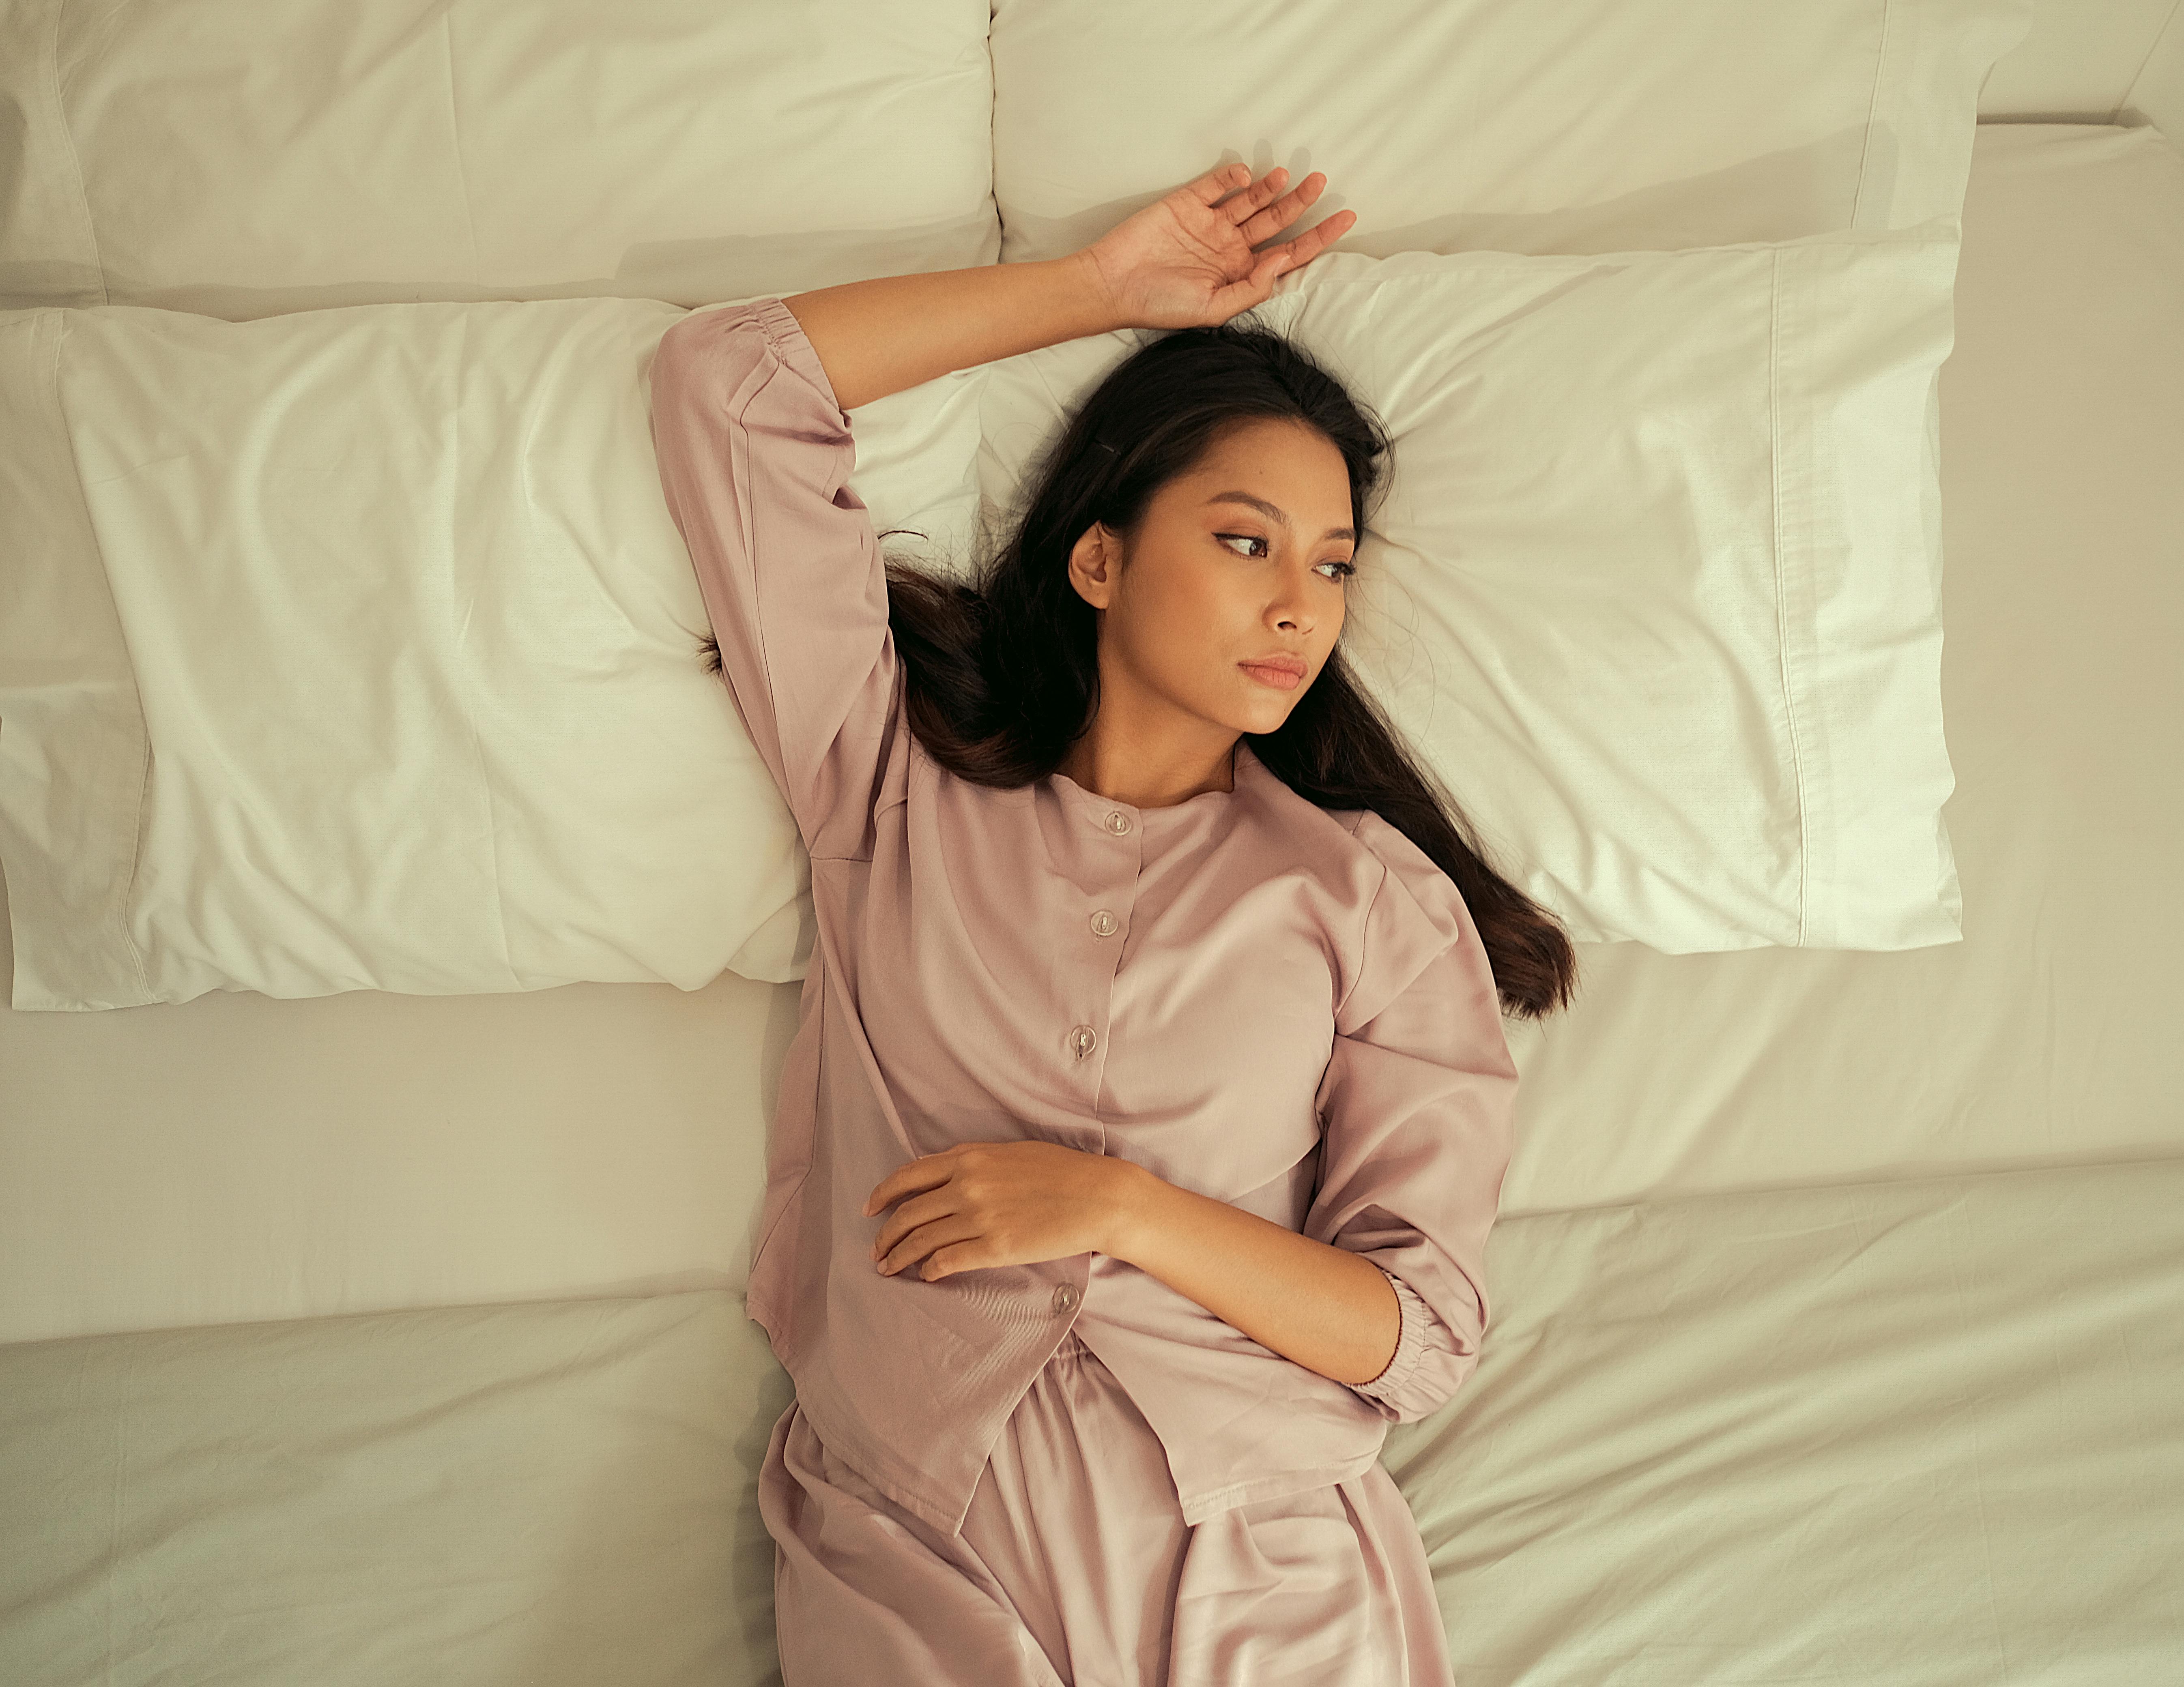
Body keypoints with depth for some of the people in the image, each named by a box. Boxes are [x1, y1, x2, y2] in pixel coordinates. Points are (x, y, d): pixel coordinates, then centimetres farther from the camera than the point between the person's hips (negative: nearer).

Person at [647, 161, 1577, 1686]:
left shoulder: (1375, 897, 7)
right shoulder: (896, 785, 9)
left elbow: (1421, 1335, 3)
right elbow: (726, 379, 8)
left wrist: (1121, 1207, -10)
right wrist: (1102, 288, 11)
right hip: (915, 1561, 0)